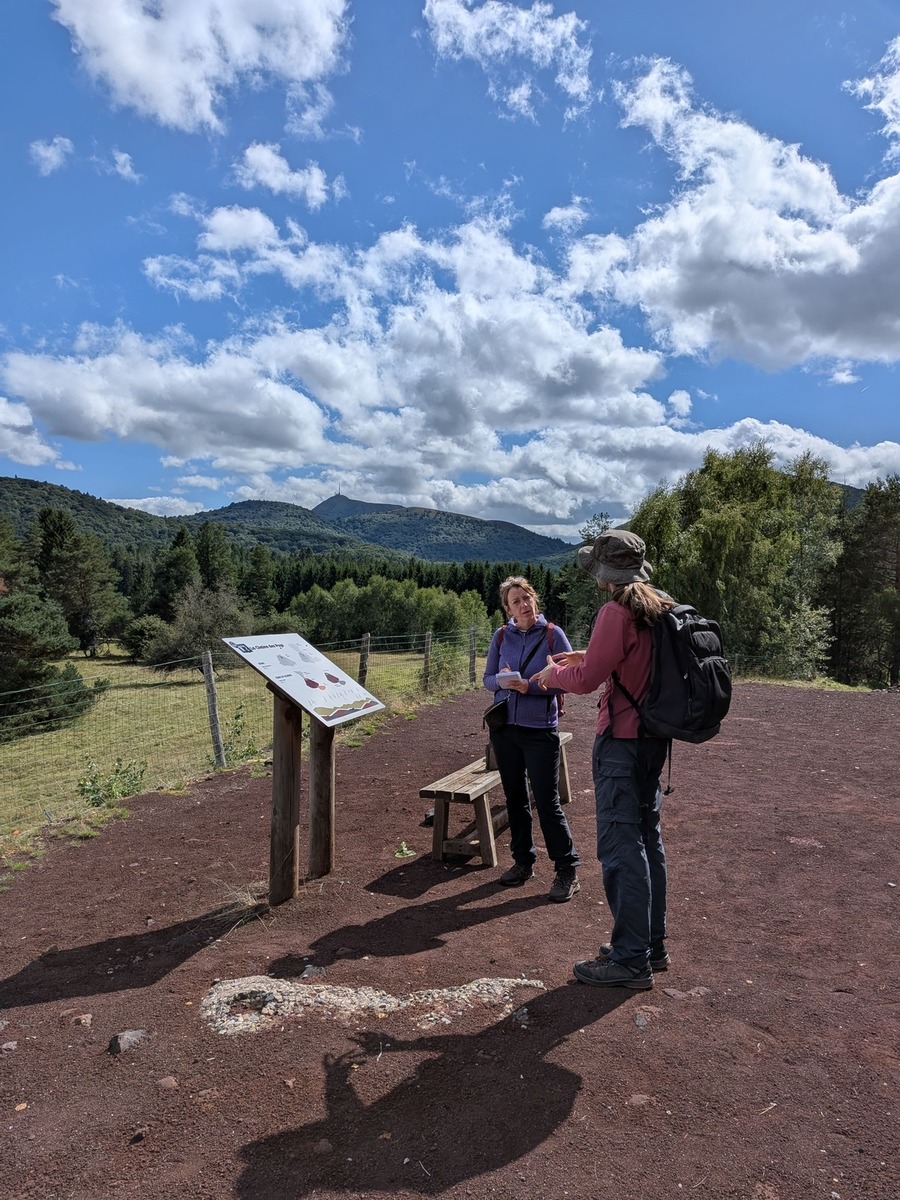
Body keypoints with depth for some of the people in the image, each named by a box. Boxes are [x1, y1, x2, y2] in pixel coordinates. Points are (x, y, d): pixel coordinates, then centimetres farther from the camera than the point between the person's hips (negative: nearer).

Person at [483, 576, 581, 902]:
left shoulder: (552, 634, -7)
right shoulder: (501, 636, 3)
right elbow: (487, 679, 7)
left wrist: (530, 686, -21)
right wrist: (502, 682, -16)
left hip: (540, 730, -4)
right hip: (504, 728, 4)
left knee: (547, 802, -1)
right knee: (515, 798, 14)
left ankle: (567, 871, 13)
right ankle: (523, 861, 30)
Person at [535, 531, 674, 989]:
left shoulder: (618, 612, -18)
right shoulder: (662, 609, 8)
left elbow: (586, 680, -16)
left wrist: (554, 673, 3)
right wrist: (588, 656, 18)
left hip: (621, 741, -9)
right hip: (654, 737, 9)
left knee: (620, 847, -1)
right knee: (647, 839, 17)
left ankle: (631, 960, 8)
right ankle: (652, 945, 29)